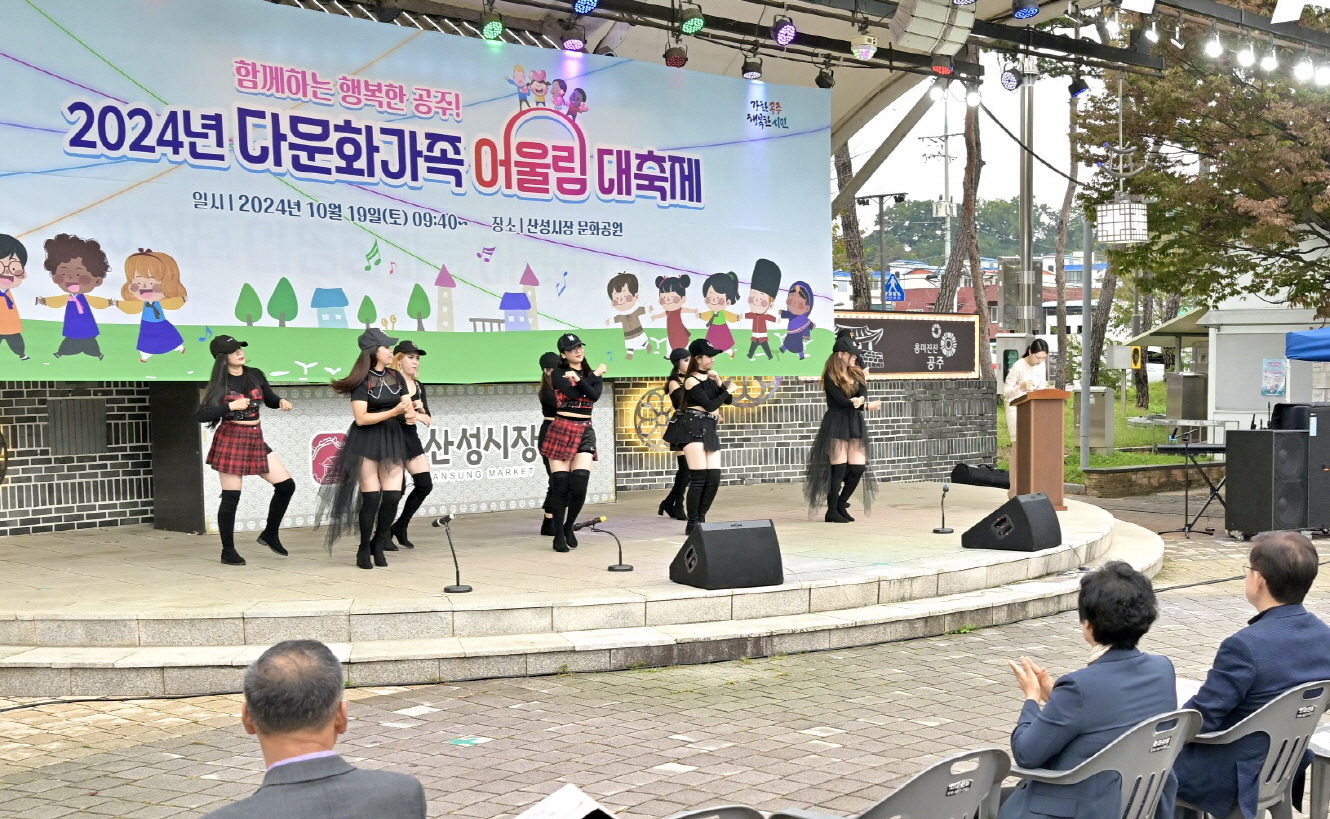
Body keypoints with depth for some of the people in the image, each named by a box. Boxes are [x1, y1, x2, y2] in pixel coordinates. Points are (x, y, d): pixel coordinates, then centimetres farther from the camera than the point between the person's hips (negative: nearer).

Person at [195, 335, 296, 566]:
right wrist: (230, 406, -21)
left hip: (256, 440, 5)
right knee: (231, 497, -1)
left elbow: (270, 399, 18)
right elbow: (201, 416, -12)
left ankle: (270, 534, 18)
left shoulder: (255, 375, 4)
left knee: (286, 485, 2)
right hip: (230, 440, -5)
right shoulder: (219, 383, -7)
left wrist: (281, 402, -4)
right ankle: (228, 550, 10)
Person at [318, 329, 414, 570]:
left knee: (393, 496, -2)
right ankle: (364, 549, 11)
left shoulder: (396, 377, 7)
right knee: (371, 497, -5)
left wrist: (410, 415, -14)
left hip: (392, 439, 5)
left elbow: (408, 406, 10)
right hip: (366, 442, -5)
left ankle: (378, 545, 16)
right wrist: (394, 411, -22)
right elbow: (361, 418, -16)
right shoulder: (362, 381, -10)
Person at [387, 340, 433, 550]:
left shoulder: (418, 386, 12)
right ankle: (385, 534, 9)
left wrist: (421, 409, -6)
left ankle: (400, 527, 18)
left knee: (425, 484, 2)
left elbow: (426, 418, 14)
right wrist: (413, 414, -20)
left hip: (411, 438, 7)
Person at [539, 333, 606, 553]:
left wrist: (579, 378, -13)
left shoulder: (594, 374, 14)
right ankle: (559, 534, 5)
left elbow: (594, 395, -6)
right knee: (560, 485, -5)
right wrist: (594, 375, -3)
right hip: (561, 429, -3)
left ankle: (569, 527, 14)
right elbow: (572, 392, -14)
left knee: (580, 484, -8)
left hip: (585, 432, 3)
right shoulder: (558, 374, 3)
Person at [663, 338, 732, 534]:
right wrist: (727, 389, -2)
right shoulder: (691, 380, -7)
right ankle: (692, 524, -5)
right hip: (693, 428, -8)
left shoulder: (710, 378, 16)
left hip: (709, 429, 8)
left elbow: (728, 400, 10)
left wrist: (719, 382, -3)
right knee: (699, 477, -11)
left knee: (714, 477, 2)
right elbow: (710, 405, -13)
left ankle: (700, 519, 12)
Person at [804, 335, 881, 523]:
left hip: (855, 424, 6)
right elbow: (841, 400, -14)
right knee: (839, 468, -8)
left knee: (858, 467, 0)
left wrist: (860, 400, -24)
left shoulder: (857, 374, 14)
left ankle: (841, 504, 18)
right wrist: (867, 406, -14)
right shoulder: (830, 377, -6)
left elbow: (863, 395, -1)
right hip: (836, 424, -6)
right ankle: (832, 511, 0)